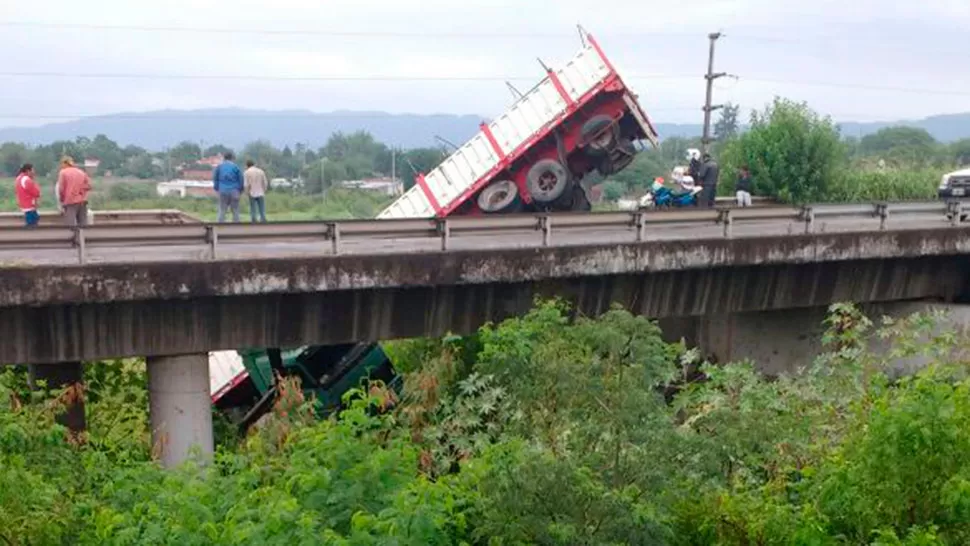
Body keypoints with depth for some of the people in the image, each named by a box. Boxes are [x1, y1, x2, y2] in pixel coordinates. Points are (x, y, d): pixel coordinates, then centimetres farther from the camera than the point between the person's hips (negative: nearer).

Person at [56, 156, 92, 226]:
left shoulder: (63, 172, 0)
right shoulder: (81, 172, 13)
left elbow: (61, 188, -5)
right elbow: (88, 186, 8)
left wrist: (61, 199, 10)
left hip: (70, 202, -4)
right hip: (82, 201, 4)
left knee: (73, 226, -7)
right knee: (83, 225, 5)